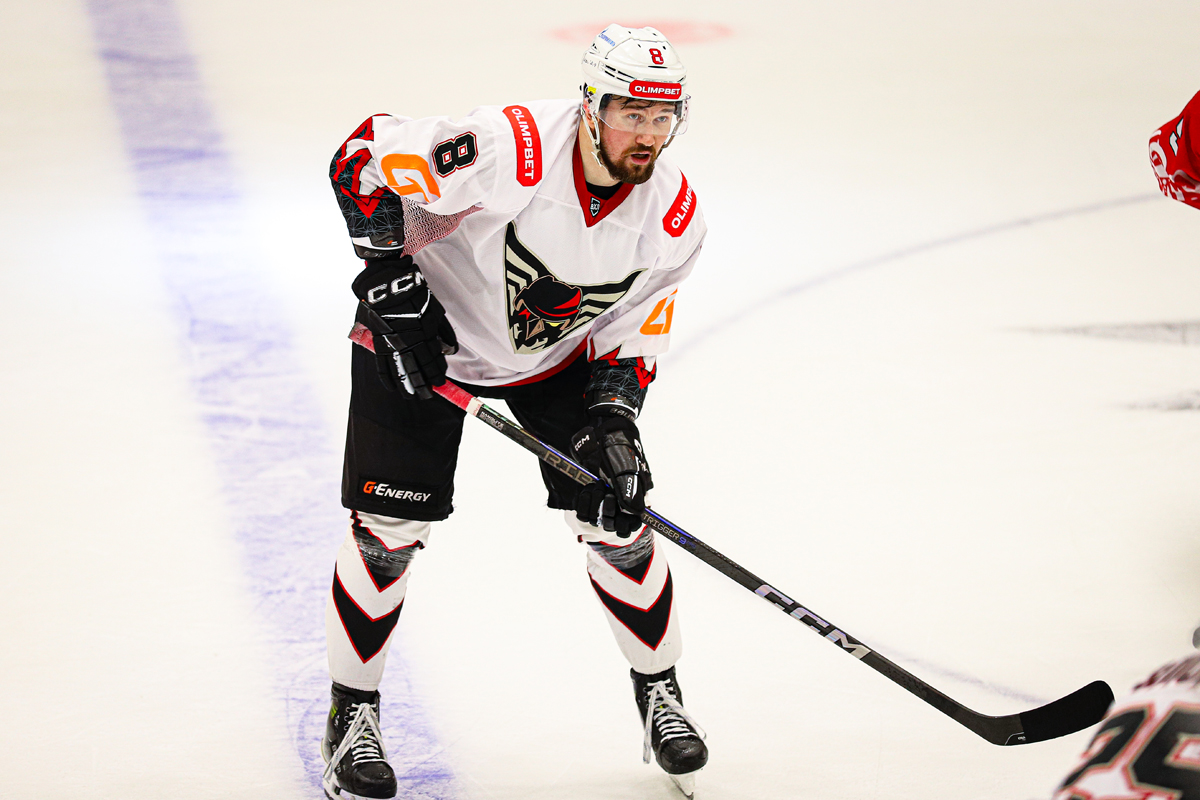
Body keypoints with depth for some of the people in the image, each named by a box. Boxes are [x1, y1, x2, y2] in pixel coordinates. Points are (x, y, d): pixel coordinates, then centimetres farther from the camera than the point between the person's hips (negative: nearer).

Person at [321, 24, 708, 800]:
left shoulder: (675, 216, -17)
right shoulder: (507, 148, -34)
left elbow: (635, 329, -4)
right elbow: (364, 155, -26)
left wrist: (613, 421, -18)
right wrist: (391, 278, -27)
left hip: (558, 351, 4)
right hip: (424, 328, -4)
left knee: (615, 519, -1)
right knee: (389, 526, -8)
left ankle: (660, 691, 21)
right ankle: (353, 714, 9)